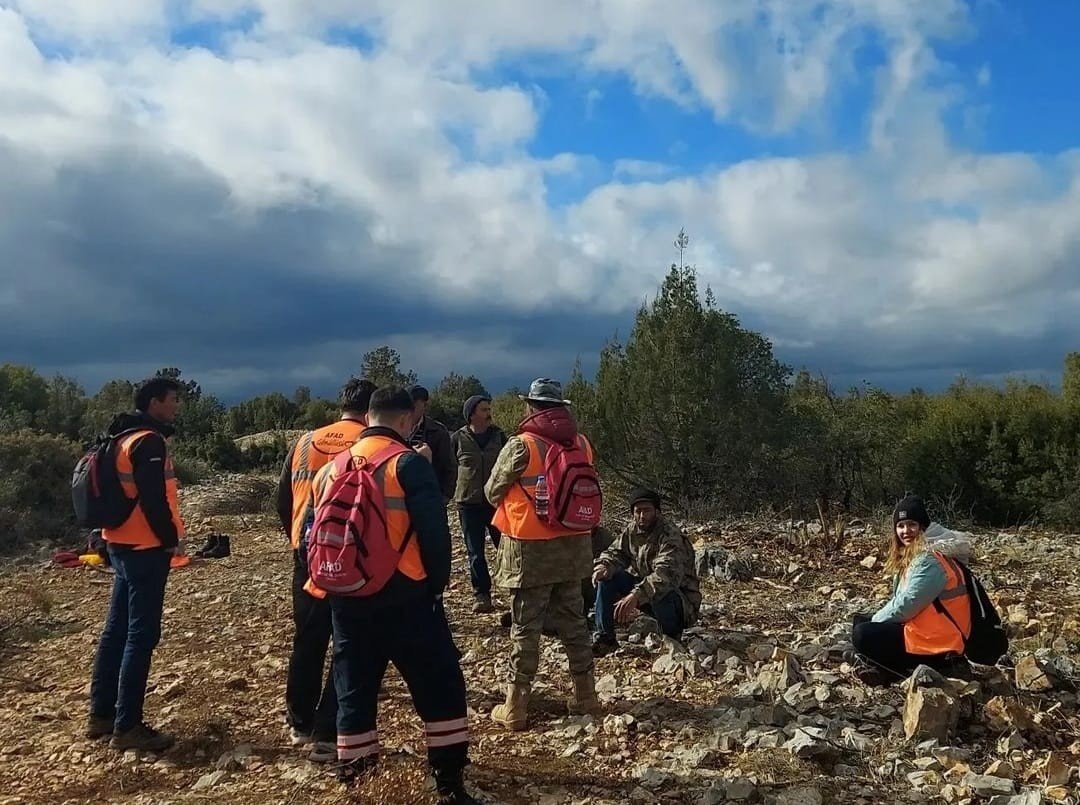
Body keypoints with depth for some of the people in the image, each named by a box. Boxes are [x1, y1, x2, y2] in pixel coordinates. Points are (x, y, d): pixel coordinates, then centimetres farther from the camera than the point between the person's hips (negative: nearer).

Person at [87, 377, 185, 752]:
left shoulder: (124, 438, 15)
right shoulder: (149, 442, -16)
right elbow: (153, 499, -23)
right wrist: (170, 538, -11)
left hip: (122, 546, 10)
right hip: (146, 549, -10)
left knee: (117, 629, 16)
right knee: (141, 636, -4)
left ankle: (101, 714, 25)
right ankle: (127, 727, 1)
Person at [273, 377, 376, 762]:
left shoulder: (305, 442, 7)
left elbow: (282, 500, 12)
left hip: (308, 552, 5)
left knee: (308, 639, 19)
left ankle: (300, 723, 31)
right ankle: (327, 736, 7)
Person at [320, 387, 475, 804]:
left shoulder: (336, 465, 10)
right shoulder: (408, 463, -9)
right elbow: (434, 531, -14)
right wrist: (437, 582, -1)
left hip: (347, 598, 6)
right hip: (403, 597, -6)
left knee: (354, 686, 17)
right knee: (439, 685, 4)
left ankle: (352, 768, 25)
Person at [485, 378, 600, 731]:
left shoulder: (520, 446, -13)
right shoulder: (583, 444, 2)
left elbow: (492, 493, -3)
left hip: (531, 549, -5)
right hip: (573, 546, 5)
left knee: (525, 628, 3)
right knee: (573, 622, 16)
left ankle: (515, 708, 9)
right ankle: (585, 696, 24)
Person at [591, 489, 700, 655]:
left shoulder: (670, 535, -25)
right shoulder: (632, 531, -2)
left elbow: (666, 574, -40)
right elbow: (615, 552, 7)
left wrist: (636, 595, -52)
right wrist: (603, 566, -19)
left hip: (680, 597, -6)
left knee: (660, 596, -39)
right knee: (608, 578, -10)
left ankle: (672, 640, -7)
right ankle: (604, 638, -3)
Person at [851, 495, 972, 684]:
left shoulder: (929, 561, -19)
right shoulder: (908, 557, 11)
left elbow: (905, 606, -21)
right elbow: (898, 601, 14)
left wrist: (874, 620, -7)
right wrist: (870, 621, 1)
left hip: (936, 642, -10)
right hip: (922, 627, 10)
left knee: (863, 635, -17)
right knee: (860, 622, 13)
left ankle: (916, 671, -9)